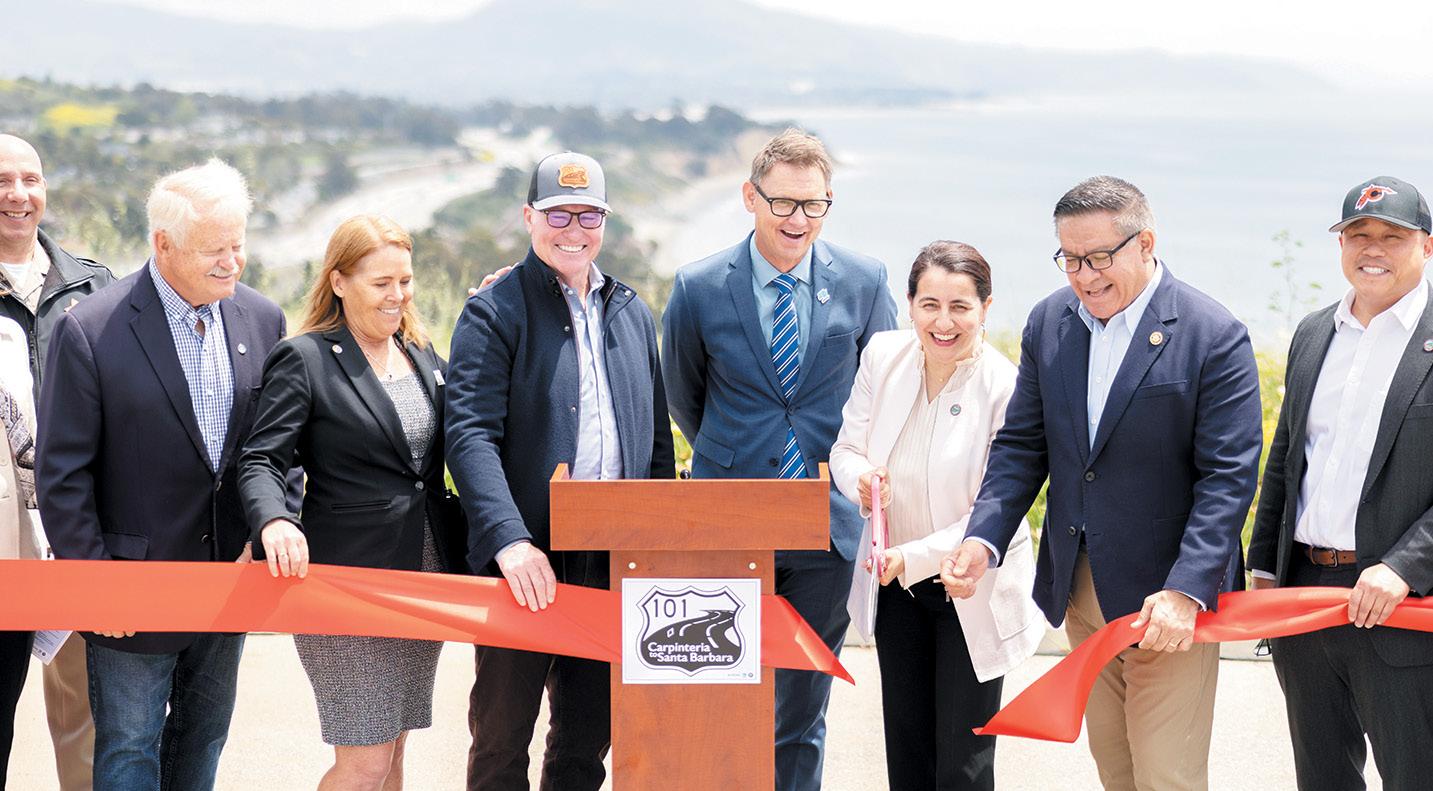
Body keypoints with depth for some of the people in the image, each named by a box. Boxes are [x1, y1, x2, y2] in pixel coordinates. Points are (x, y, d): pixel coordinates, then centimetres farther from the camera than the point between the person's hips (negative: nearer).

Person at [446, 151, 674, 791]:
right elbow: (470, 435, -15)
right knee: (502, 738, 2)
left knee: (590, 736, 12)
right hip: (525, 561, -5)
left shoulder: (632, 315, 14)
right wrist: (510, 540, -28)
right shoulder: (493, 313, -4)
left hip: (615, 563, 5)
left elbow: (656, 439, 18)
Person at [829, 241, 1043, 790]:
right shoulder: (883, 357, -8)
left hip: (972, 594, -4)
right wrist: (860, 479, -21)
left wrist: (914, 557, -28)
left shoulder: (1005, 389, -22)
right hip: (895, 585, 4)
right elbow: (846, 448, 3)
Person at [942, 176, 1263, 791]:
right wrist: (984, 538, -9)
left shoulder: (1215, 337, -13)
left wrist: (1187, 591, -24)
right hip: (1079, 589, 5)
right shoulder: (1049, 323, 4)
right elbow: (1021, 446, 7)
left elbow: (1229, 476, -15)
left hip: (1168, 595, -5)